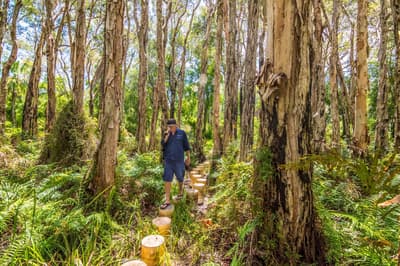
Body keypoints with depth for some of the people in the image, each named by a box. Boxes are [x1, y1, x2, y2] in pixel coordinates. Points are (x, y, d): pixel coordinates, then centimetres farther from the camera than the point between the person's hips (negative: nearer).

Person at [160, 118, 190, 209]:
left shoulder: (182, 133, -3)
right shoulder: (166, 134, 5)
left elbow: (186, 146, 1)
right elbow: (163, 144, -7)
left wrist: (188, 157, 2)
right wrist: (167, 135, -15)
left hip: (179, 160, -2)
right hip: (168, 160, 2)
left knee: (180, 178, 14)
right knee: (167, 179, -1)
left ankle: (180, 191, 42)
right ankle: (167, 200, 5)